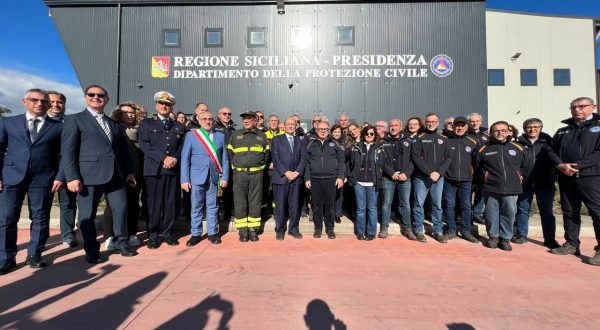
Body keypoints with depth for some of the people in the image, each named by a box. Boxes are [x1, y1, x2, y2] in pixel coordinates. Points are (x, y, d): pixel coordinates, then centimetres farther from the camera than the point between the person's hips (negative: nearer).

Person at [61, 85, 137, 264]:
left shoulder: (114, 124, 18)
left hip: (116, 174, 5)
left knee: (121, 209, 8)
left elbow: (123, 149, 17)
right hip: (90, 175, -4)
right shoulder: (75, 120, 2)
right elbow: (67, 151, -6)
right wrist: (72, 177, -14)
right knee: (87, 215, 5)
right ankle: (92, 251, 21)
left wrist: (130, 171, 11)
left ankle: (121, 244, 25)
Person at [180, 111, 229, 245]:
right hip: (197, 177, -1)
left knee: (212, 207, 9)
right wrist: (185, 179, -6)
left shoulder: (220, 136, 8)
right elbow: (185, 158, 0)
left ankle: (212, 233, 21)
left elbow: (225, 159, 6)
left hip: (214, 177, 1)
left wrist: (225, 177, -1)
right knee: (196, 207, 7)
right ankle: (196, 234, 20)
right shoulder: (191, 135, 3)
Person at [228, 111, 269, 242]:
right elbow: (229, 153, 13)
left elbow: (267, 154, 16)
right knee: (240, 203, 1)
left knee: (255, 202, 4)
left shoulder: (262, 136, 10)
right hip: (239, 173, 0)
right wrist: (235, 165, 7)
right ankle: (242, 231, 11)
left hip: (256, 174, 0)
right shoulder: (235, 135, 9)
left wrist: (261, 166, 8)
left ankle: (253, 229, 13)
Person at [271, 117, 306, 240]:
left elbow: (302, 158, 7)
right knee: (280, 205, 2)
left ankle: (294, 229, 19)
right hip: (281, 177, -2)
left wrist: (297, 172, -7)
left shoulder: (299, 140, 15)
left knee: (295, 205, 6)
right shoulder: (277, 139, 5)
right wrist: (286, 172, -12)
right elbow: (275, 159, -4)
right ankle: (280, 230, 15)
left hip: (296, 178, 3)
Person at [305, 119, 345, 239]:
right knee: (317, 205, 6)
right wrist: (307, 178, 0)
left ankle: (330, 228, 19)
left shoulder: (335, 144, 7)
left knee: (330, 205, 6)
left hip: (331, 179, -1)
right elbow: (307, 163, 8)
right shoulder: (311, 145, 9)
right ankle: (318, 228, 20)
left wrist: (340, 177, -5)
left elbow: (341, 161, 4)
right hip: (315, 179, 1)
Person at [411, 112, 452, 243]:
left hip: (439, 177, 3)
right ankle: (419, 231, 11)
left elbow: (448, 158, 5)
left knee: (437, 205, 8)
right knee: (419, 204, 1)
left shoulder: (444, 139, 11)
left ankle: (438, 231, 18)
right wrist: (429, 172, -15)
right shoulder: (419, 138, 1)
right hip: (421, 177, -3)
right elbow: (416, 157, -9)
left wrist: (439, 172, -10)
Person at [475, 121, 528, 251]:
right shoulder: (484, 149, 1)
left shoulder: (518, 148, 7)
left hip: (511, 188, 2)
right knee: (491, 214, 5)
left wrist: (518, 177, 16)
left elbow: (525, 165, 21)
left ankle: (506, 238, 18)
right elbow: (476, 166, 12)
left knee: (509, 213, 4)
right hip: (490, 188, -1)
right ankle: (493, 237, 19)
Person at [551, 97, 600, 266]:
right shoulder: (562, 131, 17)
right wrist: (560, 165, -8)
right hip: (566, 178, 4)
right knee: (569, 212, 10)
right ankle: (571, 244, 19)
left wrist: (576, 166, -17)